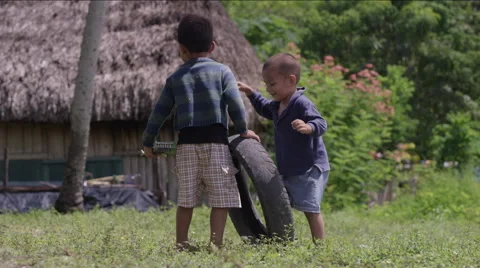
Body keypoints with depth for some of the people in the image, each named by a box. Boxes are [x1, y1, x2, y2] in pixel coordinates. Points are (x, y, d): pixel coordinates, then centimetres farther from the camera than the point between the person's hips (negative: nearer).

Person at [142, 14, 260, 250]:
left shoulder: (175, 78, 13)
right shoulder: (222, 71, 5)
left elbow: (159, 113, 13)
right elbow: (235, 104, -6)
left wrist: (148, 142, 24)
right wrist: (243, 130, 8)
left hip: (186, 142, 3)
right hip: (215, 141, -3)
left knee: (186, 200, 9)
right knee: (221, 199, -1)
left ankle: (181, 246, 11)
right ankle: (215, 245, -7)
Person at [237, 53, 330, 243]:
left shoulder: (302, 104, -19)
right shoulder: (277, 106, 11)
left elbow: (321, 124, -28)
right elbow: (264, 109, 35)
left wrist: (308, 127, -48)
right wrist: (251, 94, 28)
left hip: (309, 169, -10)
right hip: (288, 171, 10)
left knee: (310, 209, -10)